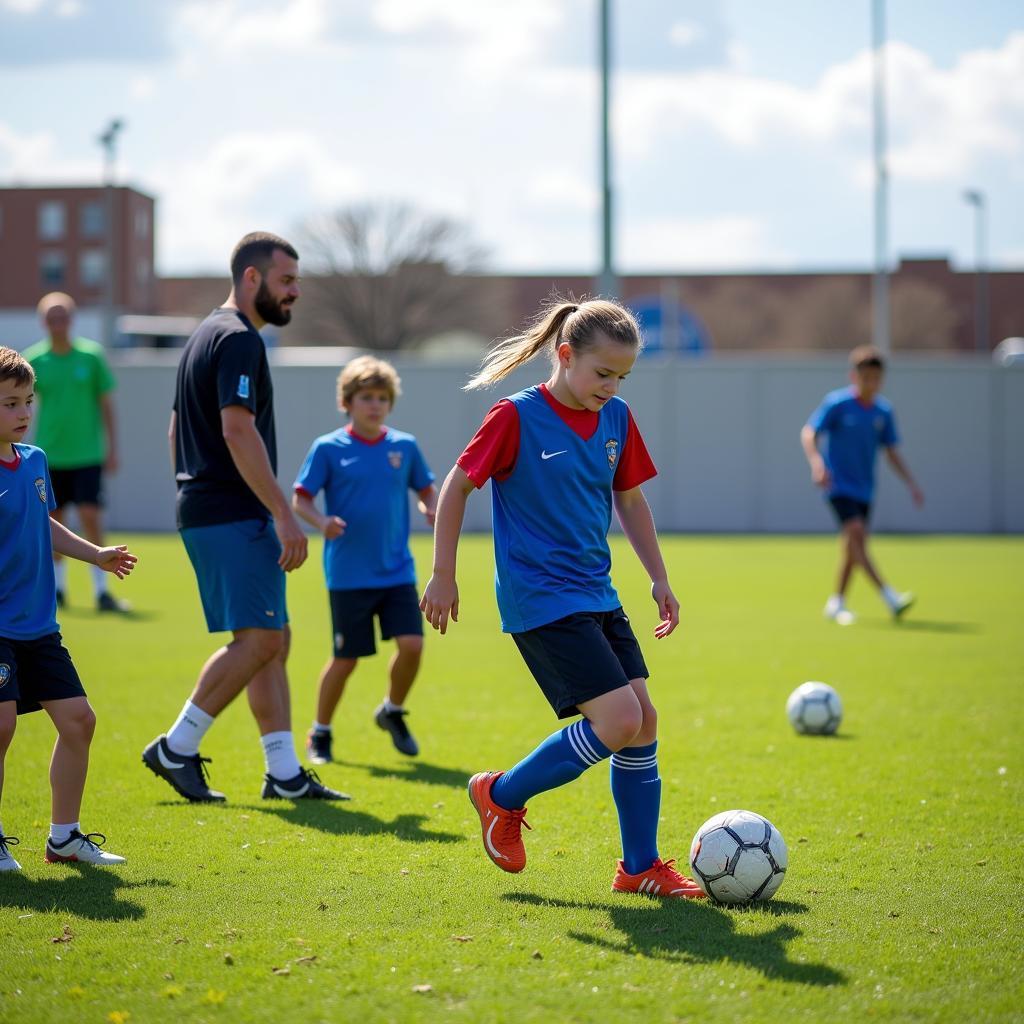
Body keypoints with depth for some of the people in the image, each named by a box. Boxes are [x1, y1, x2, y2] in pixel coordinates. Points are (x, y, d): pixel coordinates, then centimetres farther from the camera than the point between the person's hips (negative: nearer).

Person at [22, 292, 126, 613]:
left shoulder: (91, 355, -1)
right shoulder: (33, 360, 1)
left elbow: (105, 404, 5)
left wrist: (112, 448, 2)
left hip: (87, 455, -1)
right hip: (49, 455, 2)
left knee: (91, 518, -9)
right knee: (54, 523, 6)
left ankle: (102, 590, -4)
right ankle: (57, 588, 20)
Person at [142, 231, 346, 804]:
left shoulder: (207, 336, 20)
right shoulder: (239, 340, -12)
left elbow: (178, 430, 24)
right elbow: (238, 430, -22)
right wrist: (284, 515, -22)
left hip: (206, 511, 11)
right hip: (234, 517, -11)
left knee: (273, 640, 8)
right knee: (257, 639, -10)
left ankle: (285, 774, 7)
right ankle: (176, 750, -4)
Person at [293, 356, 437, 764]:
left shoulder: (405, 446, 6)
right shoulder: (328, 448, -4)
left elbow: (426, 489, 17)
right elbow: (300, 498, -2)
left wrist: (433, 511, -5)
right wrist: (322, 522, -22)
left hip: (397, 572, 3)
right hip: (348, 574, -3)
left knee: (411, 644, -10)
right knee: (346, 659, 1)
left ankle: (393, 712, 18)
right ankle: (319, 734, 22)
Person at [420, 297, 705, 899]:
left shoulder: (617, 419, 6)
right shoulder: (517, 417, -12)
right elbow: (457, 487, -5)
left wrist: (659, 577, 17)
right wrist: (443, 575, -5)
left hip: (597, 596, 7)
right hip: (539, 599, -7)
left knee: (645, 721, 2)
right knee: (618, 720, -16)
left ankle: (641, 868, 14)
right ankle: (503, 796, 4)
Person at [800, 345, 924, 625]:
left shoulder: (883, 411, 4)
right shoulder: (837, 403, -10)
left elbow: (891, 452, 12)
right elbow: (808, 433, -12)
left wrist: (911, 484, 4)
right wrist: (816, 462, -30)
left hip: (864, 488, 6)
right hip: (838, 484, -6)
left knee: (852, 546, 8)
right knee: (855, 531, -22)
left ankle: (837, 602, 23)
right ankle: (889, 596, -28)